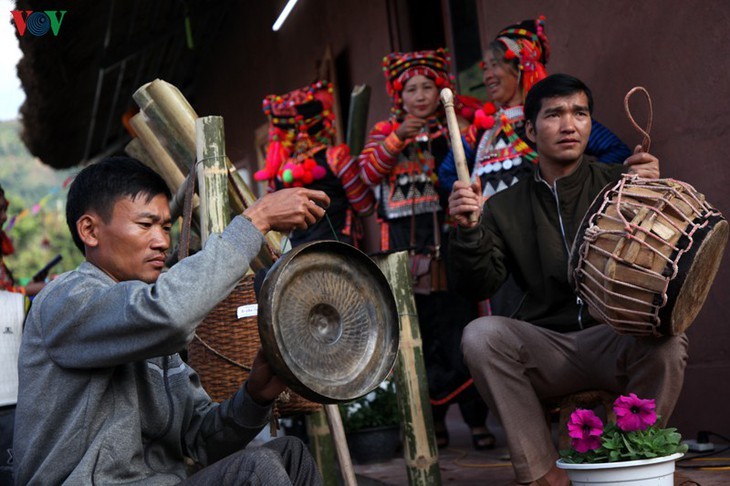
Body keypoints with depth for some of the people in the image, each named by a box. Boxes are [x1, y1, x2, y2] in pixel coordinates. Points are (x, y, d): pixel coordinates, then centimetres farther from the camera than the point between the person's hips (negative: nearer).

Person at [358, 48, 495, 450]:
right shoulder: (385, 131, 15)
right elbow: (369, 172, -4)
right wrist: (398, 136, -13)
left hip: (448, 235, -1)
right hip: (406, 241, 2)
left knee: (458, 322, -7)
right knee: (418, 330, 3)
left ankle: (477, 419, 0)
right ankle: (433, 419, 13)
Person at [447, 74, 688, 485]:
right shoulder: (505, 208, 11)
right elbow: (479, 285, 1)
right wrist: (469, 230, -16)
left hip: (619, 337, -1)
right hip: (547, 350, 1)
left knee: (666, 343, -33)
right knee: (481, 334, -26)